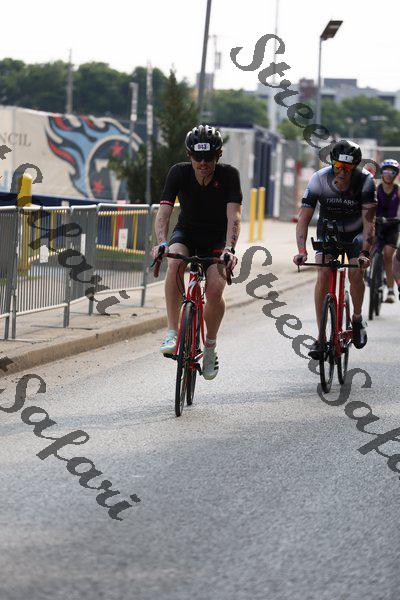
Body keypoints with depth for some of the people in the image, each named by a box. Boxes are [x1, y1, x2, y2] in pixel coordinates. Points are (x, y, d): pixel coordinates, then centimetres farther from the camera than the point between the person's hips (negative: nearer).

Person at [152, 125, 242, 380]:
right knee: (175, 263, -35)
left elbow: (234, 216, -28)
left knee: (215, 290, -23)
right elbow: (164, 211, -23)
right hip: (186, 233, 1)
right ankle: (173, 332, -28)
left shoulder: (229, 175, -19)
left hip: (217, 237, -1)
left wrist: (229, 249, -44)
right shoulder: (179, 172, -17)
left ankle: (210, 345, 5)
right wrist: (162, 243, -41)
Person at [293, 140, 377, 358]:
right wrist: (301, 250, -41)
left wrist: (364, 253, -42)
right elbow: (304, 219, -27)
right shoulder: (319, 179, -27)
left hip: (356, 232, -1)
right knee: (323, 275, -18)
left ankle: (357, 318, 9)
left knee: (355, 274, -21)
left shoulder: (365, 181, -28)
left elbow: (368, 221, -29)